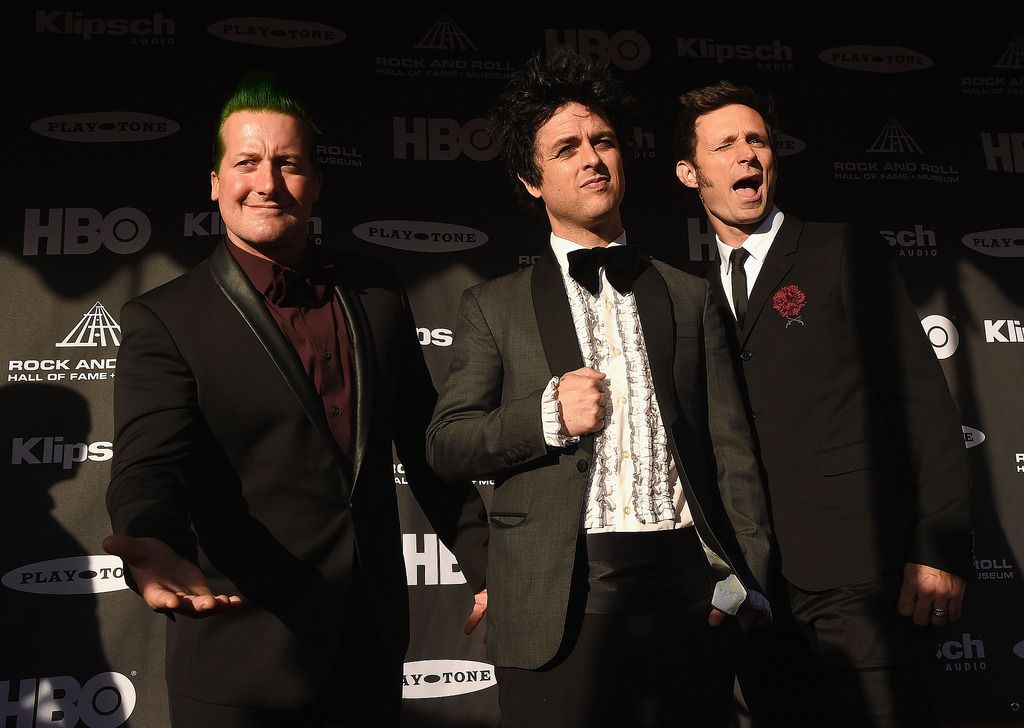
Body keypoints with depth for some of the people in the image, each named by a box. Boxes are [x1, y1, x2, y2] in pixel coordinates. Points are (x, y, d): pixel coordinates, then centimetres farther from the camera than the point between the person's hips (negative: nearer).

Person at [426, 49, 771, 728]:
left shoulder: (690, 296, 12)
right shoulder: (494, 306, 7)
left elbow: (732, 449, 8)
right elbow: (447, 445, 3)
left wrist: (744, 577, -3)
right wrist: (548, 415, -13)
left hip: (688, 592, 2)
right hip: (557, 607, -1)